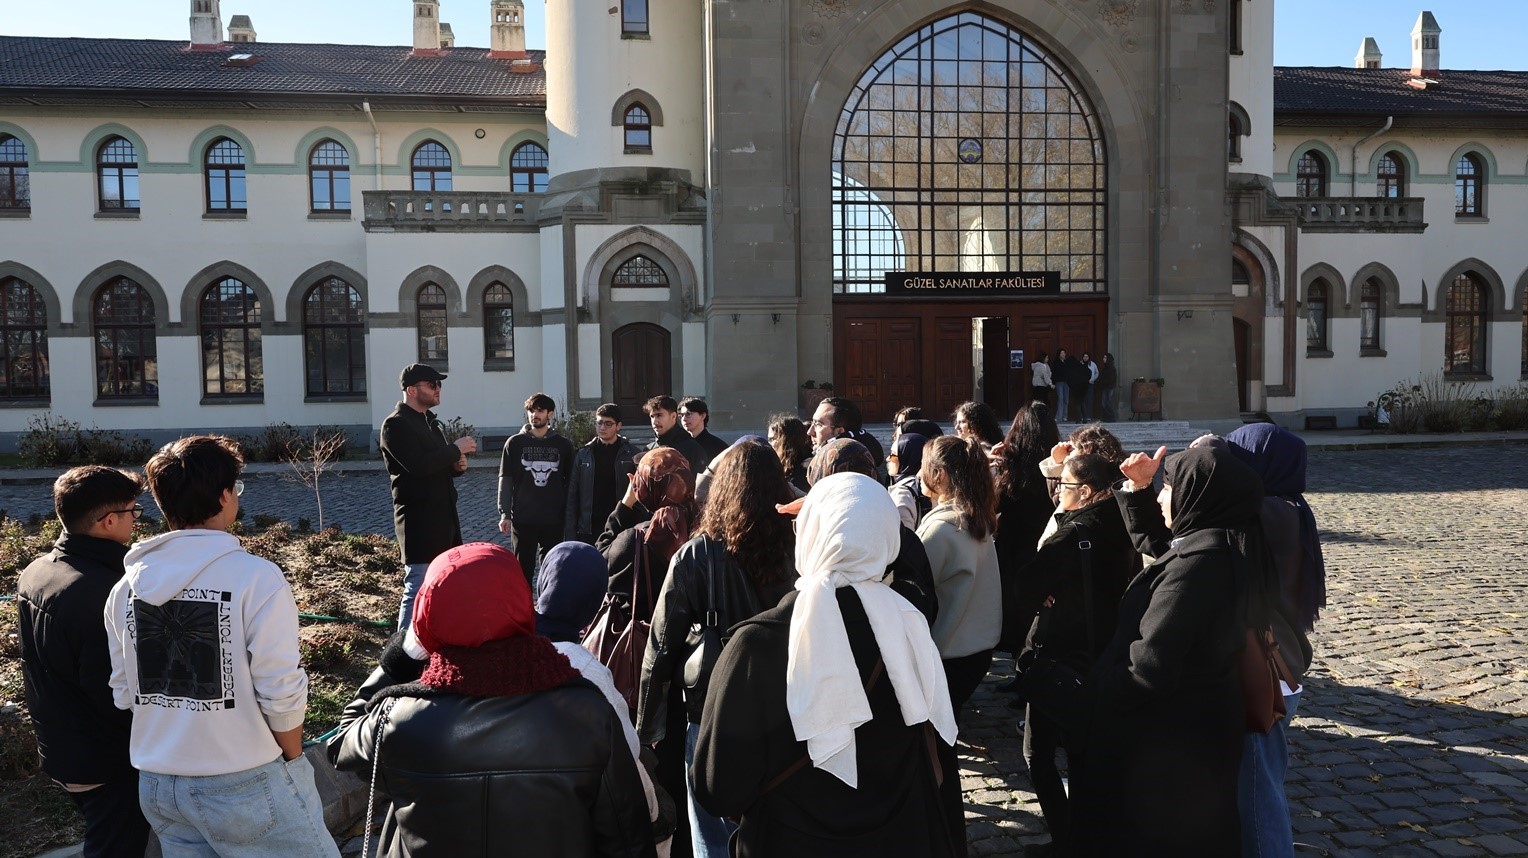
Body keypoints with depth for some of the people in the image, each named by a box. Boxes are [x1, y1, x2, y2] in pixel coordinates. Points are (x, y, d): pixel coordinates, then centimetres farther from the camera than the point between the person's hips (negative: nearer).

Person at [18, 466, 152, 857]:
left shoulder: (34, 572, 1)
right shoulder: (100, 591, -29)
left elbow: (47, 667, 11)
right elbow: (115, 692, -25)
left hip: (58, 748, 9)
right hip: (110, 764, -9)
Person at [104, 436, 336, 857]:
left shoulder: (127, 586, 0)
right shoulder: (255, 577, -18)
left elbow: (124, 693, 8)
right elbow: (281, 694, -17)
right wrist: (293, 762, 0)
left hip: (157, 785, 6)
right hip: (243, 784, -6)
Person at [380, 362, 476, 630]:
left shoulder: (429, 421, 19)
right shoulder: (396, 424, -11)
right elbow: (417, 464, -25)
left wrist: (457, 464, 3)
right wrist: (456, 449, -15)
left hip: (443, 518, 10)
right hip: (419, 523, -10)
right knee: (418, 590, -10)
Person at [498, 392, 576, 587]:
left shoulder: (563, 445, 3)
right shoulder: (515, 443, 1)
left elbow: (569, 482, 7)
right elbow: (505, 479, 1)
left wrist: (569, 516, 4)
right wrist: (504, 513, -6)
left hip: (554, 519, 1)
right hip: (523, 518, -1)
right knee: (524, 567, 6)